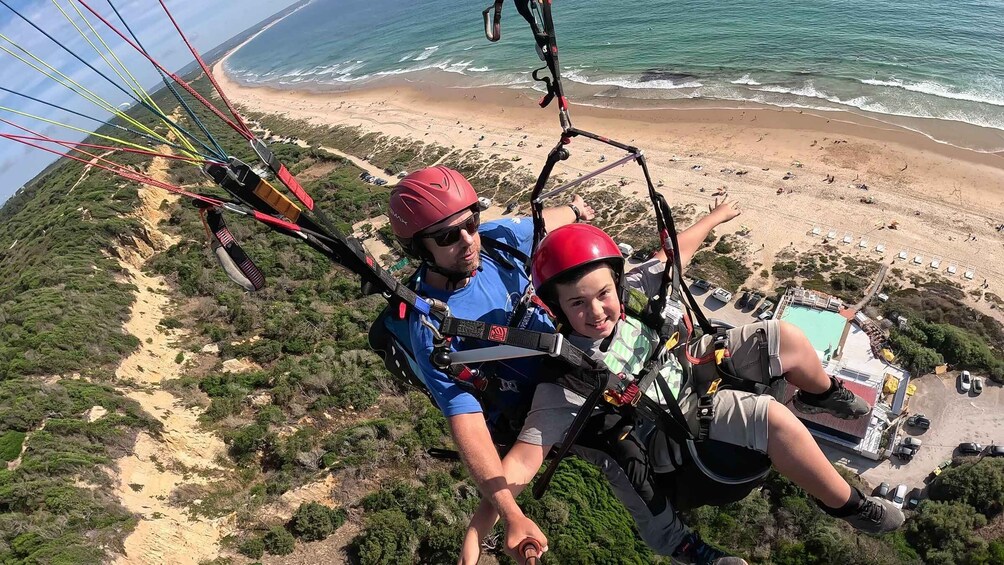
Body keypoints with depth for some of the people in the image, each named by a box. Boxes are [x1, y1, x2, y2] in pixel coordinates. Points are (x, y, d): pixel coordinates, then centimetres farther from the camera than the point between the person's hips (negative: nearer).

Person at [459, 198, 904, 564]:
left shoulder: (628, 291, -17)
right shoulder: (567, 376, -32)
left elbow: (675, 254, 1)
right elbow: (524, 458, -35)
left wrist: (714, 216, 16)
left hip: (689, 362, 7)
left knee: (784, 337, 1)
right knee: (774, 420, -25)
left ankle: (823, 394, 35)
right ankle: (848, 505, 2)